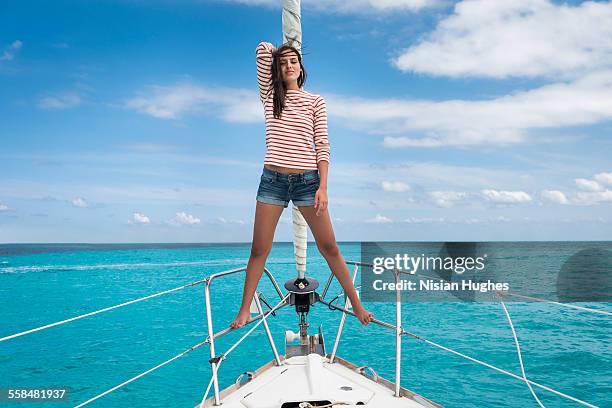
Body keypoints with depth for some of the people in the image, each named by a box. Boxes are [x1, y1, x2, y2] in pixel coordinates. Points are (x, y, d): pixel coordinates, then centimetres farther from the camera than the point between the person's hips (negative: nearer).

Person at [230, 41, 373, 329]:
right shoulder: (269, 96, 10)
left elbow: (322, 146, 1)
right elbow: (263, 49, 5)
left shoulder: (315, 101, 7)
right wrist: (277, 53, 25)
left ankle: (356, 304, 14)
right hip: (273, 179, 1)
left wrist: (323, 186, -7)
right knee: (259, 249, 4)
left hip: (308, 180, -1)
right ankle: (244, 310, 16)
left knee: (328, 246, 3)